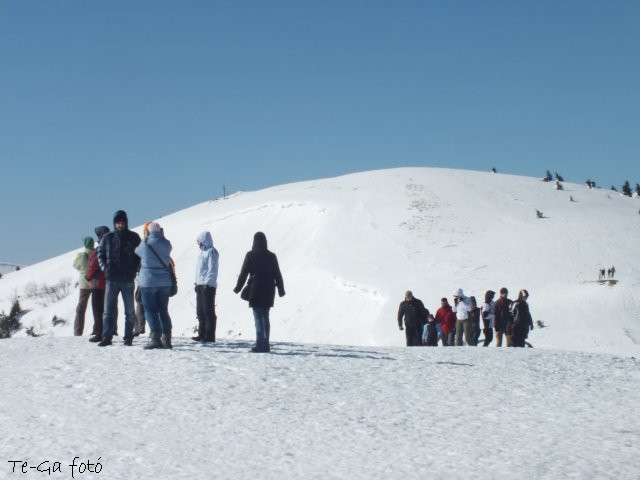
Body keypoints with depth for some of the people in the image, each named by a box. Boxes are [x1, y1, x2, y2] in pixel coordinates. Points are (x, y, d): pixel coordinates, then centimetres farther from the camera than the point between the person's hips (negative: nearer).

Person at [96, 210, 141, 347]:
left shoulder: (134, 237, 3)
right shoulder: (108, 238, 6)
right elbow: (100, 254, 13)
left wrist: (135, 269, -5)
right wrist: (105, 268, -1)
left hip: (128, 280, -1)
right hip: (111, 279, 1)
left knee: (130, 311, 4)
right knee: (108, 310, -2)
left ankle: (128, 338, 11)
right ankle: (106, 337, 0)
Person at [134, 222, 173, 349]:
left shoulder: (144, 244, -9)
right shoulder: (166, 244, -3)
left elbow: (137, 251, 10)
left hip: (148, 282, -4)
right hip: (164, 282, 4)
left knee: (150, 311, -1)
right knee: (163, 311, 11)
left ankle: (155, 337, -14)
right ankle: (166, 338, 10)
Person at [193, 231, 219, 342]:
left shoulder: (211, 252, -10)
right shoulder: (203, 252, 19)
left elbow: (212, 270, -17)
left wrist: (207, 283, -22)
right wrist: (197, 283, 18)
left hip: (208, 285, -10)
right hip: (200, 285, 10)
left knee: (208, 311, -7)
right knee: (200, 311, 12)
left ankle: (210, 335, -5)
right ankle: (202, 334, 18)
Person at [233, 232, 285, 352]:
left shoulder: (250, 255, -5)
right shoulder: (271, 256, 4)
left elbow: (243, 273, -3)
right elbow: (278, 274, 7)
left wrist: (238, 287, 8)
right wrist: (281, 289, 17)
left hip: (256, 290, -4)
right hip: (269, 291, 4)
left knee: (258, 318, -5)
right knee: (265, 318, 14)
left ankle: (261, 345, -13)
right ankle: (265, 345, 16)